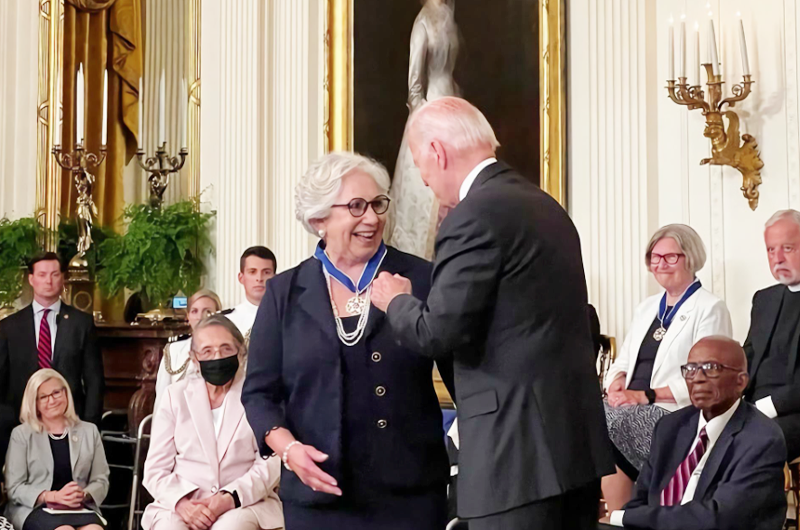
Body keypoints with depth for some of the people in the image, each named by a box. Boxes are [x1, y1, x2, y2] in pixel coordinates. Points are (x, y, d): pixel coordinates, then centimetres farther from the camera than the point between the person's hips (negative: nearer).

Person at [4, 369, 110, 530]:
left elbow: (101, 480, 11)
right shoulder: (21, 434, 8)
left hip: (80, 508, 2)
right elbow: (14, 488, 1)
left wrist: (83, 495, -13)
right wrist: (54, 496, -15)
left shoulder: (89, 431, 14)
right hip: (34, 508, -2)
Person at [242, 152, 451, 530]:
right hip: (318, 495, 1)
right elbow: (259, 391, 5)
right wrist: (288, 447, -9)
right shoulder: (285, 293, 5)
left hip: (410, 492, -1)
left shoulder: (421, 280, 1)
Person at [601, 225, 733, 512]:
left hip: (676, 413, -6)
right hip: (634, 411, 6)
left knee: (605, 422, -28)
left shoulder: (710, 309, -2)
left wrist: (645, 396, -17)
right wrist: (617, 384, -5)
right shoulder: (646, 308, 21)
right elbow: (623, 362, 20)